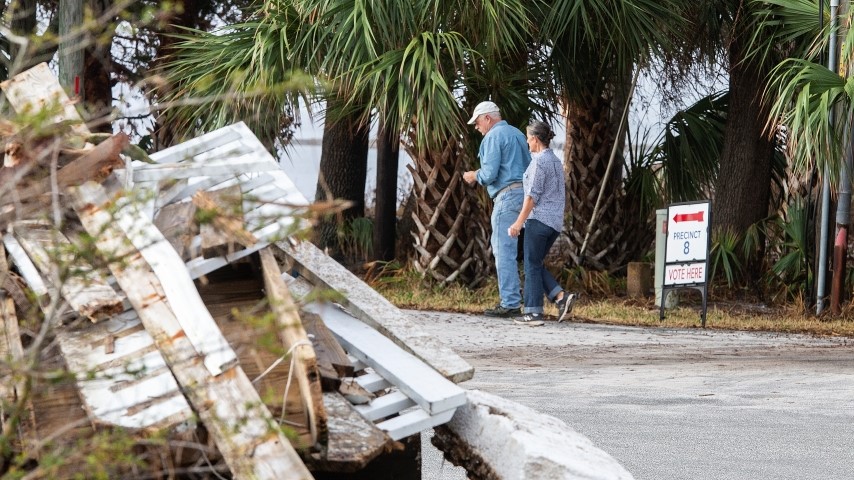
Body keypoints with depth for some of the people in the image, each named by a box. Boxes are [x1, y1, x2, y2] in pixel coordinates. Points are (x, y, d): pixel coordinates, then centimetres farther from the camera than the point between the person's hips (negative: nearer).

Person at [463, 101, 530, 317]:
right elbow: (528, 168, 21)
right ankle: (508, 297, 15)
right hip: (523, 192, 9)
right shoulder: (517, 134, 19)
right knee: (500, 246, 16)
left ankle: (511, 304, -8)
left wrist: (475, 176, 7)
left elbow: (489, 173, -16)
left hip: (507, 195, -9)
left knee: (505, 250, -7)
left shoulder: (493, 137, -9)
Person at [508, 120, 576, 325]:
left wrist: (519, 222, -13)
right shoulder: (556, 161, 15)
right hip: (555, 222, 9)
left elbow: (533, 195, -15)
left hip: (538, 218, -9)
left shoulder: (539, 161, -12)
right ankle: (561, 296, -3)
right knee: (536, 265, 13)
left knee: (532, 265, -2)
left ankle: (533, 312, -3)